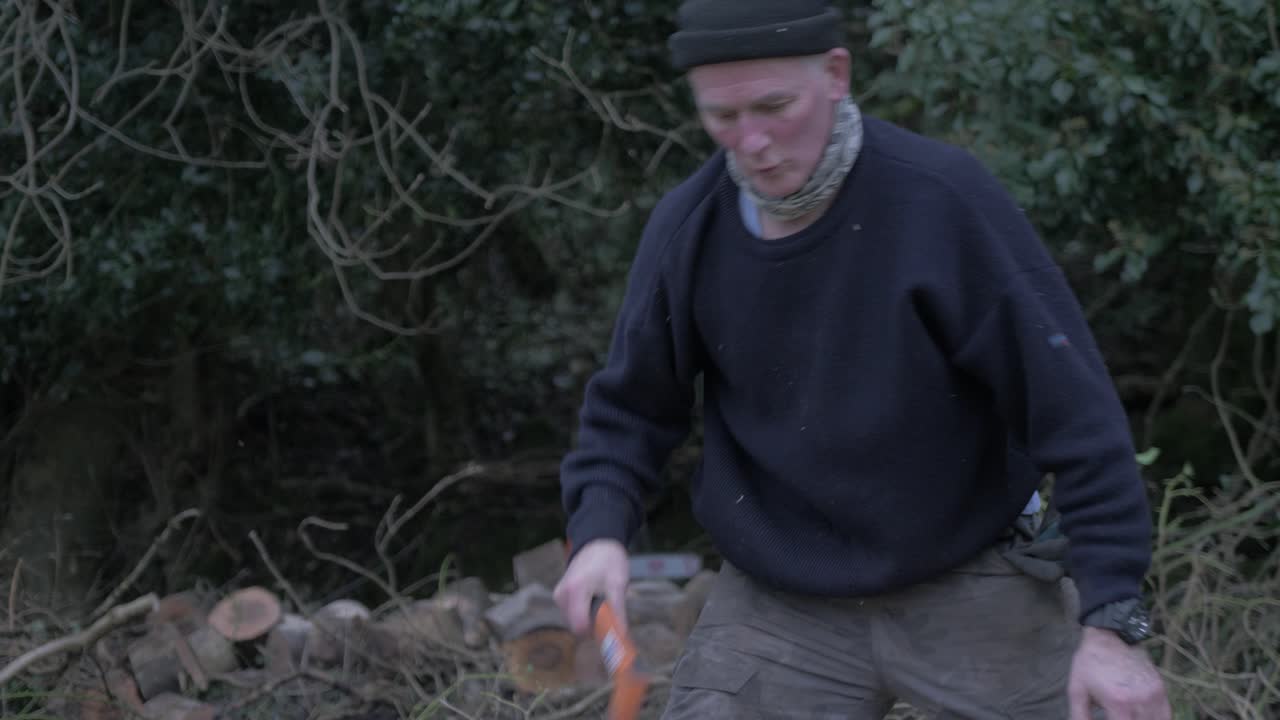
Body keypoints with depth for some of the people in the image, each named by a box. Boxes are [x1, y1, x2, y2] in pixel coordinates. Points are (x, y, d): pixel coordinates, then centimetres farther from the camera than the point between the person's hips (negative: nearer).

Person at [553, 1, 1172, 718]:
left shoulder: (943, 196, -18)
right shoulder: (688, 229, -7)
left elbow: (1072, 408, -16)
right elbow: (632, 408, 9)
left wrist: (1114, 624, -19)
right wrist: (600, 531, -12)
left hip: (969, 589, -2)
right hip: (778, 602, 3)